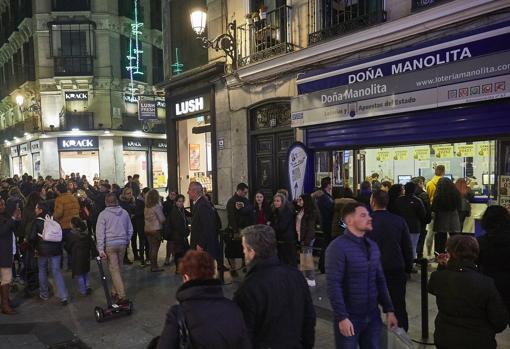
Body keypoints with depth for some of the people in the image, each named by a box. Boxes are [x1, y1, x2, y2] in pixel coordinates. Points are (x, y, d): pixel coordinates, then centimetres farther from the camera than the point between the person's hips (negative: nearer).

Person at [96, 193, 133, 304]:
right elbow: (130, 229, 10)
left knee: (114, 270, -2)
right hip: (122, 244, 4)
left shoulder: (103, 214, -7)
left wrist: (101, 249, -7)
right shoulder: (124, 213, 4)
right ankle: (115, 292, 30)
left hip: (110, 245, -4)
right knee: (118, 269, 18)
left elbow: (100, 233, -9)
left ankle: (122, 296, -6)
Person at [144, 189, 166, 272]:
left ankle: (152, 265, 21)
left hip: (147, 229, 7)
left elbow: (145, 217, 12)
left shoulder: (147, 207, 5)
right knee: (155, 249, 0)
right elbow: (162, 219, -13)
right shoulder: (157, 206, -14)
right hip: (156, 230, -7)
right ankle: (154, 267, 5)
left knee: (151, 248, 13)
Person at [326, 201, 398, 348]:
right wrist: (342, 317, -21)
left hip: (373, 316, 6)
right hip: (349, 317, -6)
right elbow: (333, 285, -19)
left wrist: (388, 309, 8)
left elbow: (380, 281, 11)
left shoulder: (373, 246, 7)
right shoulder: (338, 247, -16)